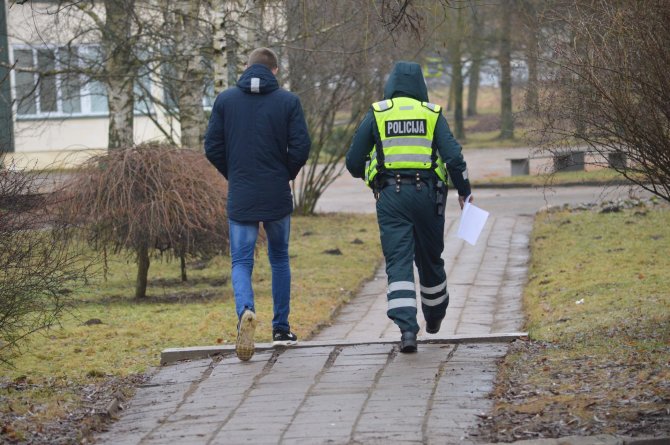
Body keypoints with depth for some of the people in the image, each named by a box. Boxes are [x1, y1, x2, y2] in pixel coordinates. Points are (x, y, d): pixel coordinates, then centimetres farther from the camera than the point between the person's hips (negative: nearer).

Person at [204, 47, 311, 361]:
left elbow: (212, 148, 0)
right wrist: (286, 175, 11)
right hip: (278, 196, 0)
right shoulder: (288, 102, -4)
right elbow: (300, 147, -8)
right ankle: (281, 329, 20)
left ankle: (245, 310, -26)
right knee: (279, 258, 17)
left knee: (241, 262, 4)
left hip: (240, 197, 0)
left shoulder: (225, 100, 0)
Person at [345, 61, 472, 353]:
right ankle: (434, 317, 38)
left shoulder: (376, 114, 5)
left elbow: (353, 161, 6)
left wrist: (366, 175, 27)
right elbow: (453, 156, -4)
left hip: (390, 197, -1)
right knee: (430, 259, 19)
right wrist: (464, 191, 6)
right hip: (427, 194, 1)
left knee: (398, 262, -5)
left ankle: (406, 327, -22)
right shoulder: (432, 114, 6)